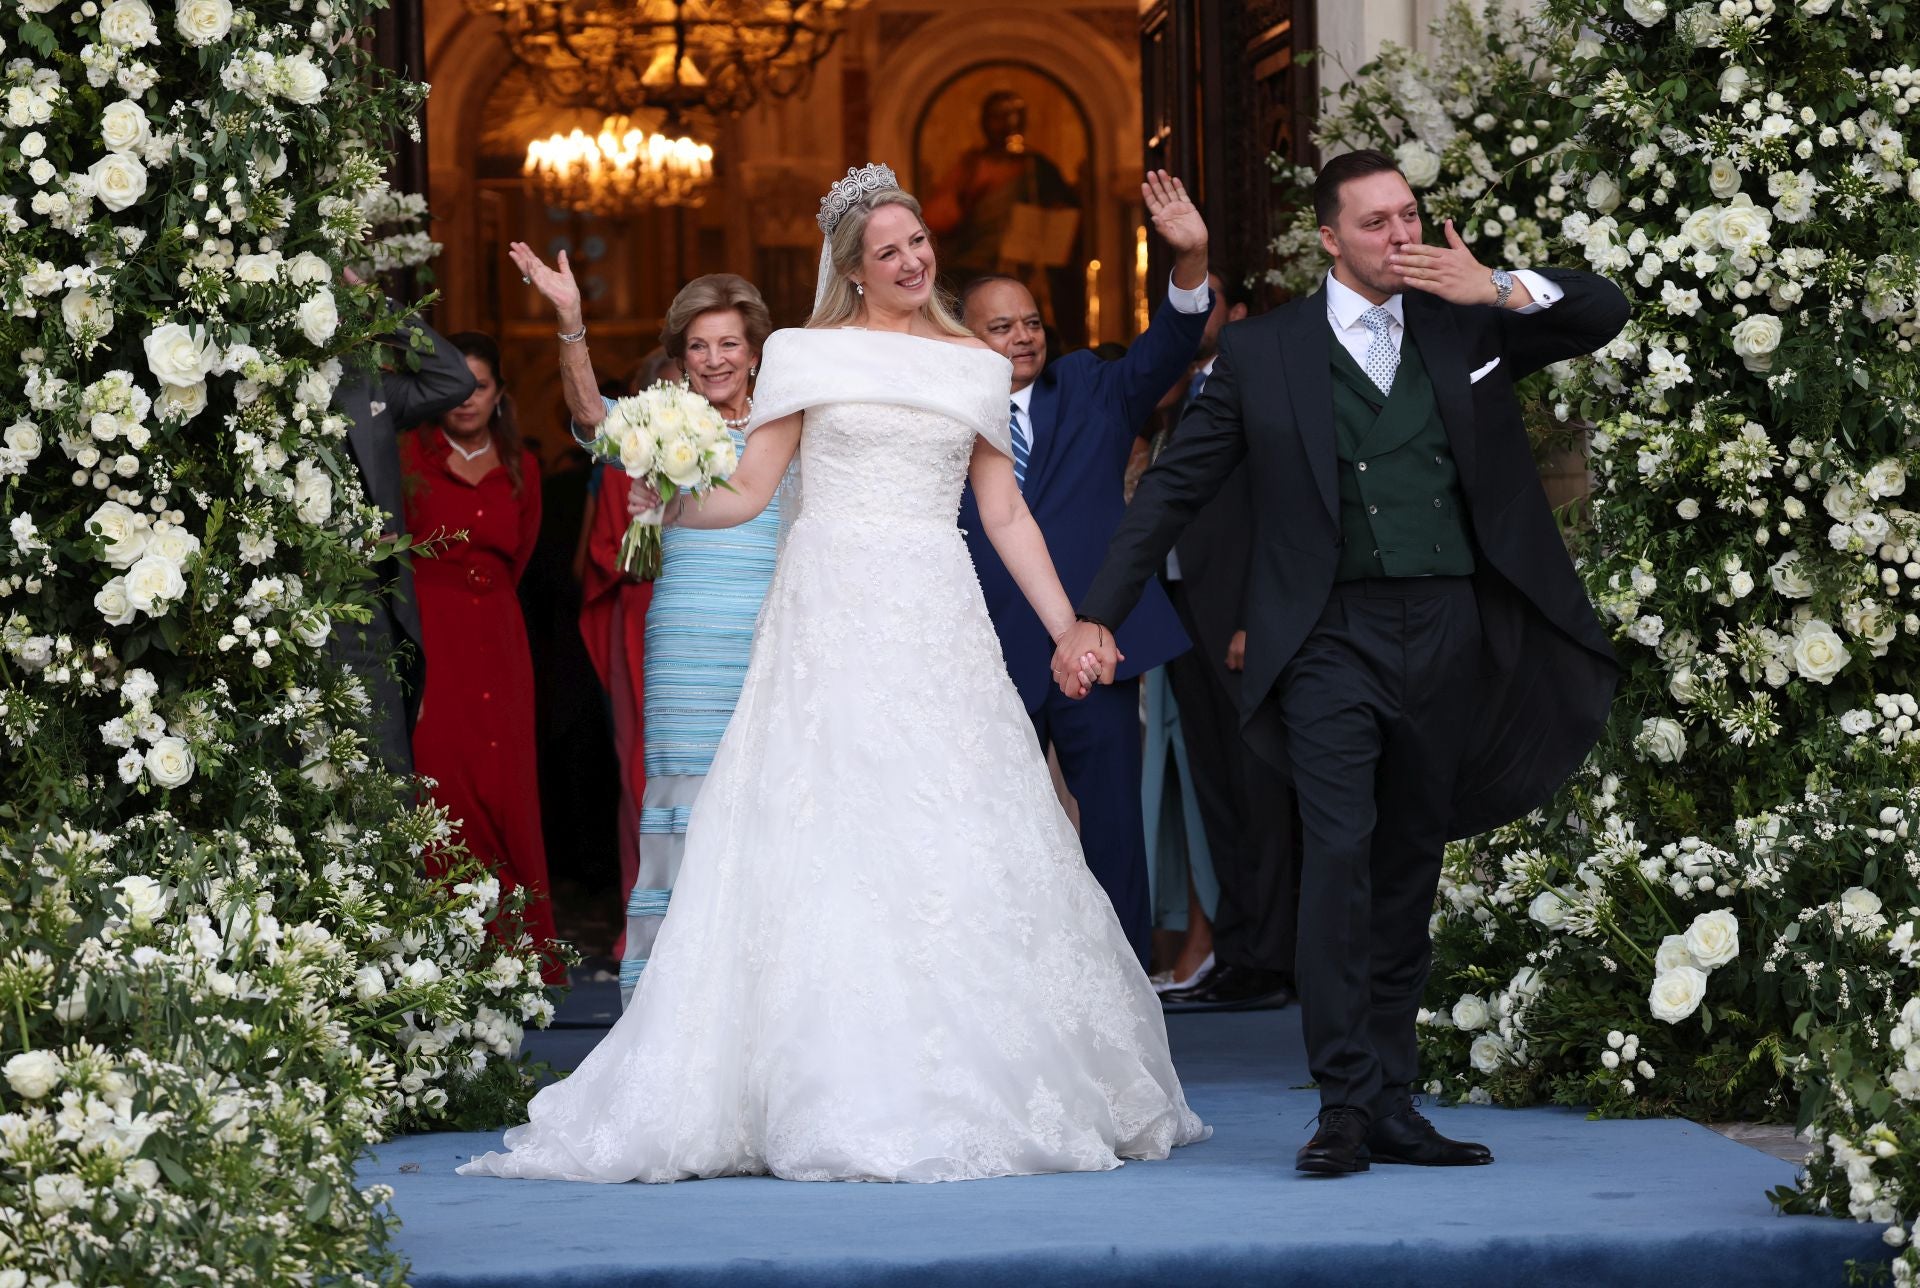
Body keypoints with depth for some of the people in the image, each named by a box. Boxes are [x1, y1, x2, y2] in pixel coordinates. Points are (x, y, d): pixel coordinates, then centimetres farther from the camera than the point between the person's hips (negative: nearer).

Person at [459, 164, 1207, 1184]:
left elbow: (1006, 513, 15)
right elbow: (746, 494, 5)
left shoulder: (976, 367, 14)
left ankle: (981, 1091, 5)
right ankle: (842, 1096, -3)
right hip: (832, 617, -2)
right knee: (828, 844, -6)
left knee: (960, 852, -2)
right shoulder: (809, 355, 7)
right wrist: (665, 505, -13)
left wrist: (1069, 628, 9)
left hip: (939, 623, 2)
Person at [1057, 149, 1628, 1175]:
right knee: (1339, 851, -17)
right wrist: (1097, 614, 2)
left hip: (1449, 637, 3)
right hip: (1333, 638, -3)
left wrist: (1498, 288, -7)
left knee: (1409, 871, 8)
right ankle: (1346, 1102, -15)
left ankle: (1389, 1104, 13)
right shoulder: (1264, 351, 5)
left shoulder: (1465, 323, 11)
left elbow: (1605, 312, 11)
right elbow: (1172, 487, 7)